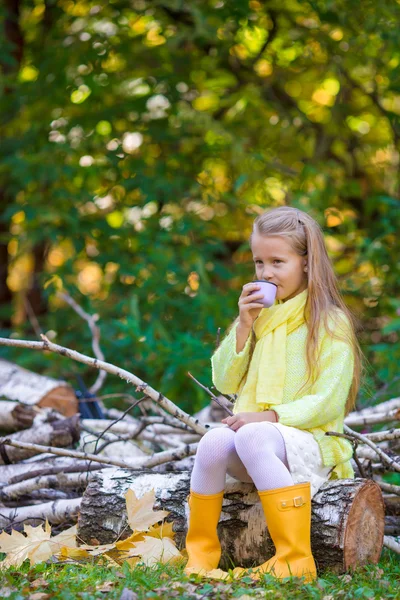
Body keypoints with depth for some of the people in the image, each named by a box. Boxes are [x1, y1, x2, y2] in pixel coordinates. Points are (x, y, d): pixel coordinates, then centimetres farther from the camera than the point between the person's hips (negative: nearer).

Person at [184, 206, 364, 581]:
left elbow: (328, 403, -10)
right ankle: (200, 554, -18)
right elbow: (225, 383, 12)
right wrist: (243, 326, -1)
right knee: (214, 441, -29)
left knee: (252, 436, -37)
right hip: (251, 425, 5)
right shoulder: (260, 314, 16)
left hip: (310, 440, -5)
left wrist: (271, 416, -22)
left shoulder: (331, 323, -3)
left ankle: (295, 560, -35)